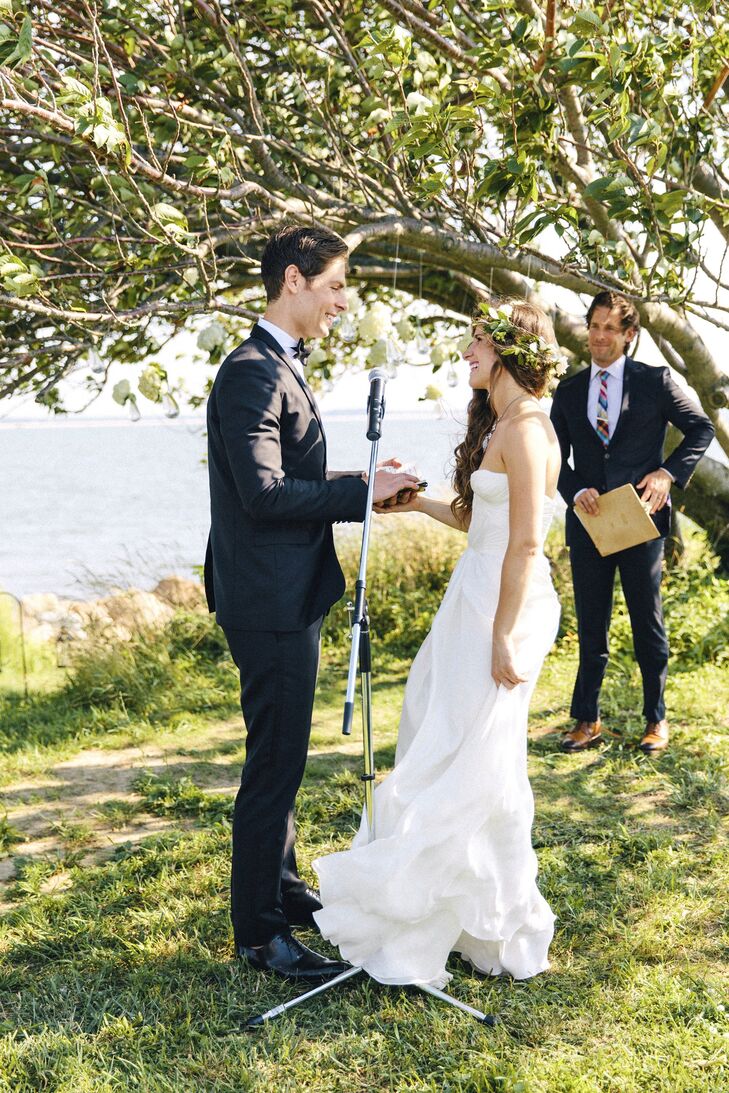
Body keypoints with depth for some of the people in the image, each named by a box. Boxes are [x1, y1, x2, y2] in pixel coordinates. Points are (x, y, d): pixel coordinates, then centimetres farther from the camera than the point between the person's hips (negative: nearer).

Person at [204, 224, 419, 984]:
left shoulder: (279, 368, 15)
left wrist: (364, 485, 6)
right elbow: (264, 492, -26)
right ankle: (258, 931, 11)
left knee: (282, 756, 20)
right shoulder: (253, 372, -18)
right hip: (269, 600, -11)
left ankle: (282, 888, 36)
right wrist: (363, 493, -19)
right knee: (274, 763, -2)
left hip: (290, 595, 11)